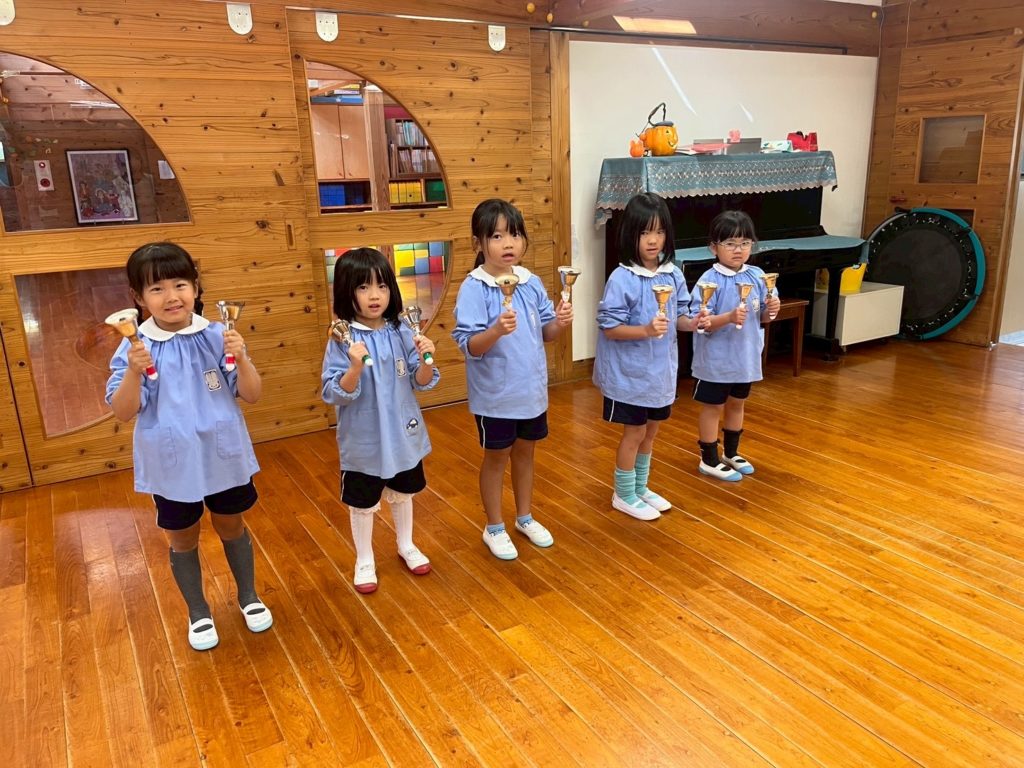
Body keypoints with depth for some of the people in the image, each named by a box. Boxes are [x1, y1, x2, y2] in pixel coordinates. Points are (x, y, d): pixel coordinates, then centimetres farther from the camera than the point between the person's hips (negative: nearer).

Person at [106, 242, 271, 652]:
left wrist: (241, 360, -26)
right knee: (183, 540, 17)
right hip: (171, 465, 0)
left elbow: (252, 395, -9)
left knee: (232, 527, 19)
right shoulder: (134, 349, -11)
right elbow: (123, 413, -12)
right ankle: (198, 613, 38)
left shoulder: (218, 337, -10)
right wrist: (134, 372, -28)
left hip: (224, 458, 1)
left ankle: (248, 596, 42)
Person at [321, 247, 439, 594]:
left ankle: (406, 545, 47)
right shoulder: (342, 340, -17)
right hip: (363, 439, -3)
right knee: (362, 503, 15)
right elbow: (334, 394, -19)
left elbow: (421, 382, -2)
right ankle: (364, 561, 37)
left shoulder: (401, 332, -7)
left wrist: (425, 359, -22)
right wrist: (355, 368, -36)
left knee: (402, 493, 23)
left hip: (403, 434, 3)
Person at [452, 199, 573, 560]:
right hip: (495, 394, -5)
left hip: (532, 389, 5)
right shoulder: (474, 287, -17)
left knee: (525, 452, 20)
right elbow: (468, 345, -22)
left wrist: (560, 322, -14)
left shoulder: (531, 282, 0)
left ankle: (525, 517, 39)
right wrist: (496, 330, -39)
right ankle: (494, 527, 29)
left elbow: (545, 334, 7)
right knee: (496, 458, 11)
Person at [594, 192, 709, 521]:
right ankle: (624, 495, 25)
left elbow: (678, 318, 7)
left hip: (660, 370, 6)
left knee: (651, 431, 18)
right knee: (634, 432, 6)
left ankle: (640, 488, 37)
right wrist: (646, 330, -31)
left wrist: (692, 322, -14)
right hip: (630, 373, -6)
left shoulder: (673, 275, -1)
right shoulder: (621, 279, -19)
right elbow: (609, 328, -19)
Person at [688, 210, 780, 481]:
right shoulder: (709, 281, -18)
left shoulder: (757, 276, -1)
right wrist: (729, 317, -34)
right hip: (716, 359, -6)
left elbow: (762, 316, 8)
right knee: (713, 407, 8)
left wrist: (771, 309, -13)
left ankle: (731, 453, 40)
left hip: (746, 356, 6)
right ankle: (709, 460, 23)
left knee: (737, 404, 21)